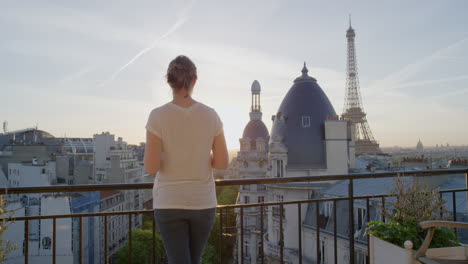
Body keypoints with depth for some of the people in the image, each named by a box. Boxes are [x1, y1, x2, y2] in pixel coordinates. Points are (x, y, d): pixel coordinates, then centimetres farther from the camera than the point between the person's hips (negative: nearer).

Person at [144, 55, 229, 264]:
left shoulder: (157, 116, -14)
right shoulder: (211, 115, -6)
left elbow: (151, 167, -16)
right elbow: (222, 163, -4)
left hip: (169, 203, -3)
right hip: (202, 202, 3)